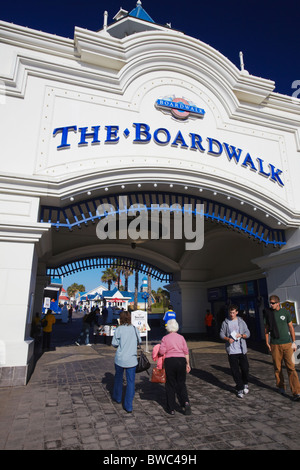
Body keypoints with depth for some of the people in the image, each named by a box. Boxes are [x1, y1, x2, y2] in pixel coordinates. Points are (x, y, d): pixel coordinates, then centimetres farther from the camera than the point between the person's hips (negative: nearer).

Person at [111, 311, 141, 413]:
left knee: (118, 378, 23)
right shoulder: (135, 329, -2)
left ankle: (117, 397, 41)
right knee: (131, 381, 7)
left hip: (120, 358, -1)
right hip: (132, 359, 1)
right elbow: (139, 341, 8)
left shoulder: (119, 329, -11)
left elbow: (114, 344, -8)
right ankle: (128, 406, 8)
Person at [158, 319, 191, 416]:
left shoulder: (165, 338, -1)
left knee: (170, 385, 10)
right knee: (181, 383, 15)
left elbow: (162, 351, -8)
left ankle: (171, 409, 16)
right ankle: (185, 402, -5)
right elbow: (186, 352, 6)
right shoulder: (181, 337, 6)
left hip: (169, 361, -2)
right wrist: (188, 364, 13)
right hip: (181, 360, 2)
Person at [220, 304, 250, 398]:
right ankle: (240, 389, 16)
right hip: (231, 351, -1)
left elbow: (248, 333, 5)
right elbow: (221, 334, 4)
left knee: (245, 368, 4)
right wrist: (228, 339, -15)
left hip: (242, 350, 1)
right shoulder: (225, 322, 3)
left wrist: (241, 335, -15)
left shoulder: (241, 322, 5)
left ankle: (245, 384, 32)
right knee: (235, 371, 2)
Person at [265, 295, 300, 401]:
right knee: (277, 368, 8)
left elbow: (291, 327, 8)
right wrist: (267, 342, 6)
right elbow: (266, 328, 9)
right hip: (275, 345, 1)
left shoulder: (286, 312, 0)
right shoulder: (268, 313, 2)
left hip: (287, 344, -1)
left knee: (291, 368, -4)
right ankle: (281, 386, 27)